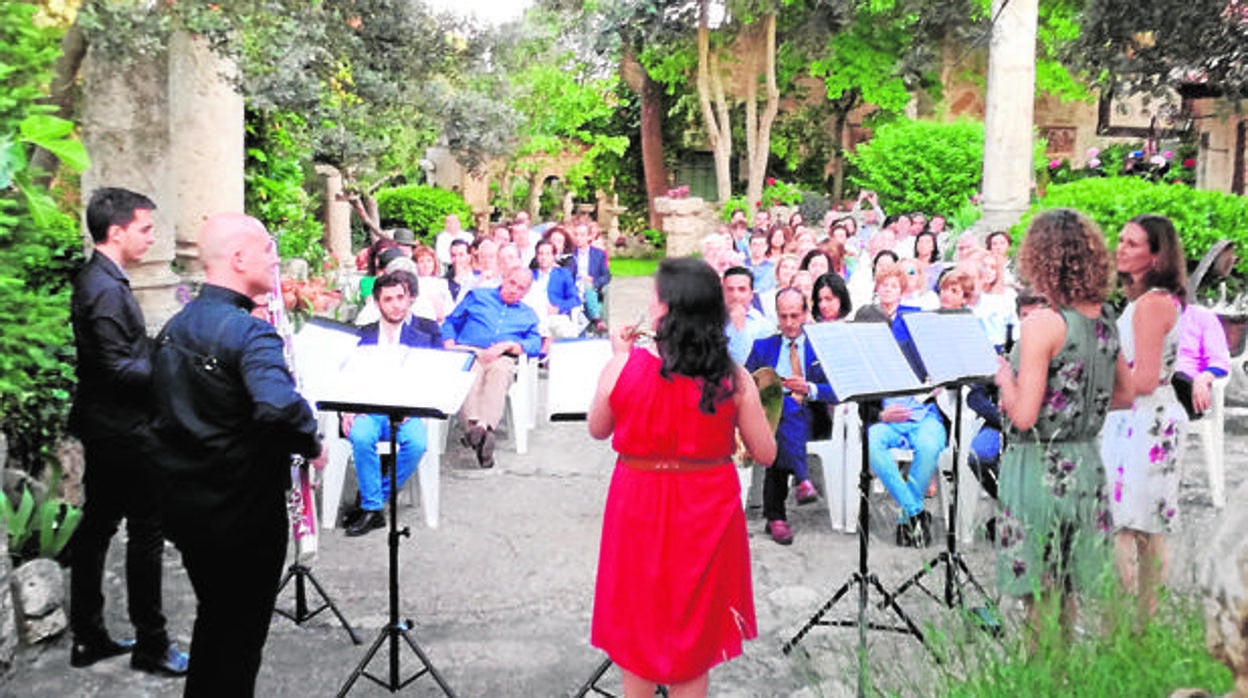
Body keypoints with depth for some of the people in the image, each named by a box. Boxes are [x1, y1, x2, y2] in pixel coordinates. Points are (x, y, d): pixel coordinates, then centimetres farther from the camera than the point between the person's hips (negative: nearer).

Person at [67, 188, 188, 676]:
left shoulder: (99, 281, 12)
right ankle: (151, 645, 8)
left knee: (97, 526, 14)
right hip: (122, 430, -10)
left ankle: (88, 637, 24)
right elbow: (120, 370, -23)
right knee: (146, 532, -2)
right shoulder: (106, 289, -19)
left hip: (104, 429, 10)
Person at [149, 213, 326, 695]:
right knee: (239, 636, 10)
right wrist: (312, 445, -23)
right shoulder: (249, 333, -23)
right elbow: (279, 407, -39)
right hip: (243, 512, -8)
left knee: (213, 619, 26)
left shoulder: (175, 327, 4)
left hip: (182, 505, 8)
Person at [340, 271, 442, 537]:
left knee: (416, 443, -33)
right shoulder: (364, 334, 19)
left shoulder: (428, 331, 14)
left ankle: (372, 500, -14)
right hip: (368, 408, 1)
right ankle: (372, 509, -20)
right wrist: (348, 409, -10)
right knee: (361, 436, -32)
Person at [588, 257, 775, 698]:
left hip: (640, 510, 0)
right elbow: (765, 454, -7)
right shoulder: (733, 379, -14)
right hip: (705, 513, 1)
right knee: (694, 630, 21)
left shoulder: (623, 368, -15)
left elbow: (597, 430, 2)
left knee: (637, 626, 22)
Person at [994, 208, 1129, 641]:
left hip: (1040, 469, -7)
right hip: (1086, 464, 7)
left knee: (1040, 595, 5)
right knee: (1065, 591, 20)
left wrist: (1005, 377, -3)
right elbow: (1124, 394, 17)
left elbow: (1023, 416, -21)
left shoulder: (1043, 323, -19)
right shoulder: (1105, 320, 4)